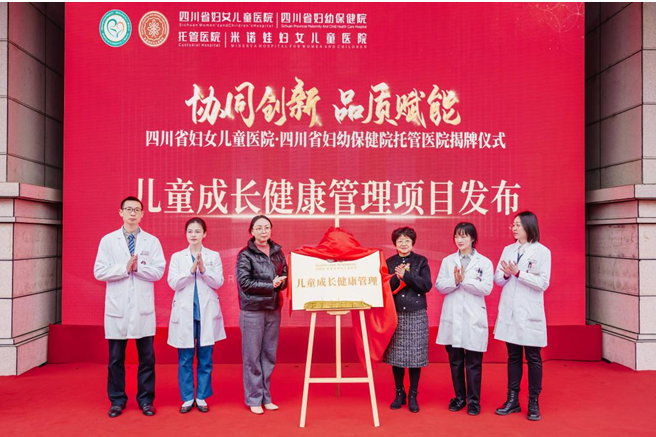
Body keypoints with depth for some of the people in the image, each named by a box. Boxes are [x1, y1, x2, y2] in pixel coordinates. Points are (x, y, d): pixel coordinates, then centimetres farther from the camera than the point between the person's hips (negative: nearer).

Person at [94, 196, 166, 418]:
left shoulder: (152, 241, 4)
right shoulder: (108, 240, 4)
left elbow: (158, 271, -3)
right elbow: (99, 272, -3)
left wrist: (137, 267, -16)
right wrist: (125, 268, -13)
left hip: (143, 307, 0)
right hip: (117, 306, 0)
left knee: (146, 356, 6)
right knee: (116, 357, 9)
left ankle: (146, 399, 19)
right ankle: (117, 400, 23)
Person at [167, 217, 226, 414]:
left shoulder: (214, 256, 4)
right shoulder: (177, 257, 5)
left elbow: (218, 282, -4)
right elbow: (173, 283, -6)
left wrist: (203, 269, -17)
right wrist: (191, 269, -17)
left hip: (207, 313, 0)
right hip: (184, 313, 0)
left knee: (205, 359, 6)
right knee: (185, 359, 5)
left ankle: (202, 398, 19)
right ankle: (187, 398, 18)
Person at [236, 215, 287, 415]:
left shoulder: (278, 252, 9)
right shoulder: (245, 255, -5)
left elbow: (285, 277, 12)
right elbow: (244, 282, -12)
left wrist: (280, 282, -10)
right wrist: (270, 285, -15)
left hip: (273, 309, 5)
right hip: (252, 310, -4)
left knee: (269, 355, 10)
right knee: (252, 356, 2)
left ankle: (266, 397, 22)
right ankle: (253, 399, 14)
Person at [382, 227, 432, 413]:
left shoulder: (421, 261, 4)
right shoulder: (389, 263, 7)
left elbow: (427, 285, -8)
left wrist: (406, 275, -17)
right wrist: (396, 278, -16)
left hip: (417, 315, -1)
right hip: (395, 315, 2)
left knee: (415, 356, 1)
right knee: (396, 355, 5)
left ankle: (413, 395, 16)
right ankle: (399, 393, 21)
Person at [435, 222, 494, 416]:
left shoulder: (484, 262, 1)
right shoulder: (447, 261, 9)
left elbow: (486, 288, -9)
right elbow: (440, 286, 1)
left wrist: (464, 280, -16)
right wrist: (454, 280, -16)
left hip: (473, 318, -2)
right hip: (452, 317, 3)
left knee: (473, 362, 2)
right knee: (455, 360, 10)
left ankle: (473, 400, 15)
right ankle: (459, 397, 24)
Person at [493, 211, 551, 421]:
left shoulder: (542, 252, -4)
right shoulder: (508, 250, 9)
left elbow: (543, 283, -11)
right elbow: (498, 279, 6)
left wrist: (518, 273, -19)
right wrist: (506, 274, -15)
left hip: (529, 313, -4)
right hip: (509, 312, 4)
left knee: (533, 358, 5)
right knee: (513, 356, 11)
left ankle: (533, 403, 16)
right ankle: (512, 400, 20)